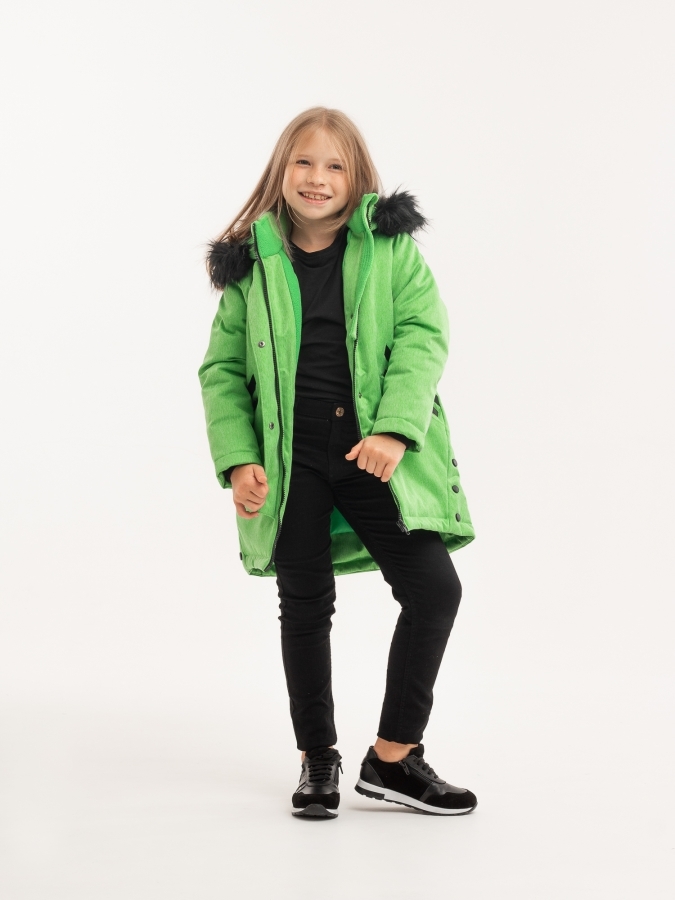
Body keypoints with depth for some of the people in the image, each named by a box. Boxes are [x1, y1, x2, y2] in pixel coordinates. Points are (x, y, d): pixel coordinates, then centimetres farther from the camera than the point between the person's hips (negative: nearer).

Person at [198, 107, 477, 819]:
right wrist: (238, 459, -4)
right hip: (290, 460, 0)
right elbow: (222, 369, 9)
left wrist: (394, 429, -19)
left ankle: (393, 757, 10)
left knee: (434, 587, -6)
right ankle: (317, 759, 24)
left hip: (378, 454, 0)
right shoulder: (253, 264, 6)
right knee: (306, 604, 6)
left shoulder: (391, 248, 4)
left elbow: (423, 336, -5)